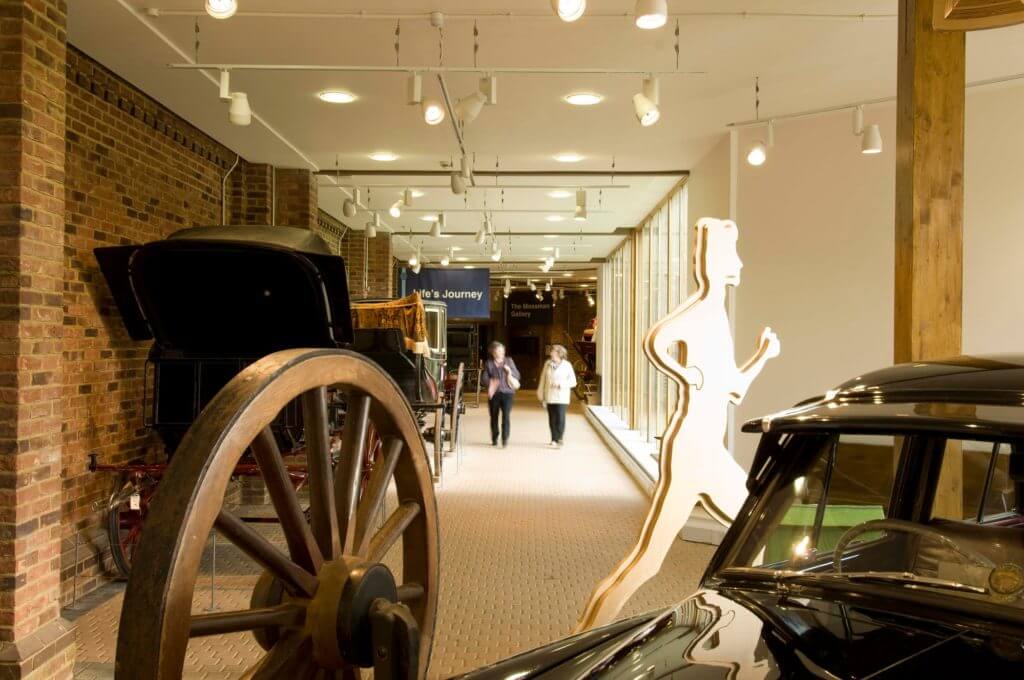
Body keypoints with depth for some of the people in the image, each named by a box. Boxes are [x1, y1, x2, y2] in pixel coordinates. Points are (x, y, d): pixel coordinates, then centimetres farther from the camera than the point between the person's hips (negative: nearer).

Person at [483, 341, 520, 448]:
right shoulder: (489, 363, 6)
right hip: (494, 394, 1)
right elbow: (485, 378, 7)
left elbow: (517, 376, 8)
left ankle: (505, 439, -12)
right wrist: (490, 383, -14)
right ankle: (494, 439, 23)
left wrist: (509, 371, -11)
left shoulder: (509, 361, 8)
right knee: (494, 417, 8)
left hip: (507, 392, -1)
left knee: (506, 416, -14)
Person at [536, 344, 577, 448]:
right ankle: (554, 439, 16)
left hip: (562, 397, -2)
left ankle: (559, 440, -3)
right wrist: (541, 395, 7)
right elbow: (543, 380, 8)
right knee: (552, 419, 6)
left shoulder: (567, 365, -1)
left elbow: (573, 381, -2)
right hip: (550, 397, 3)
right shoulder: (548, 364, 5)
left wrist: (560, 384, -15)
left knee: (560, 419, -9)